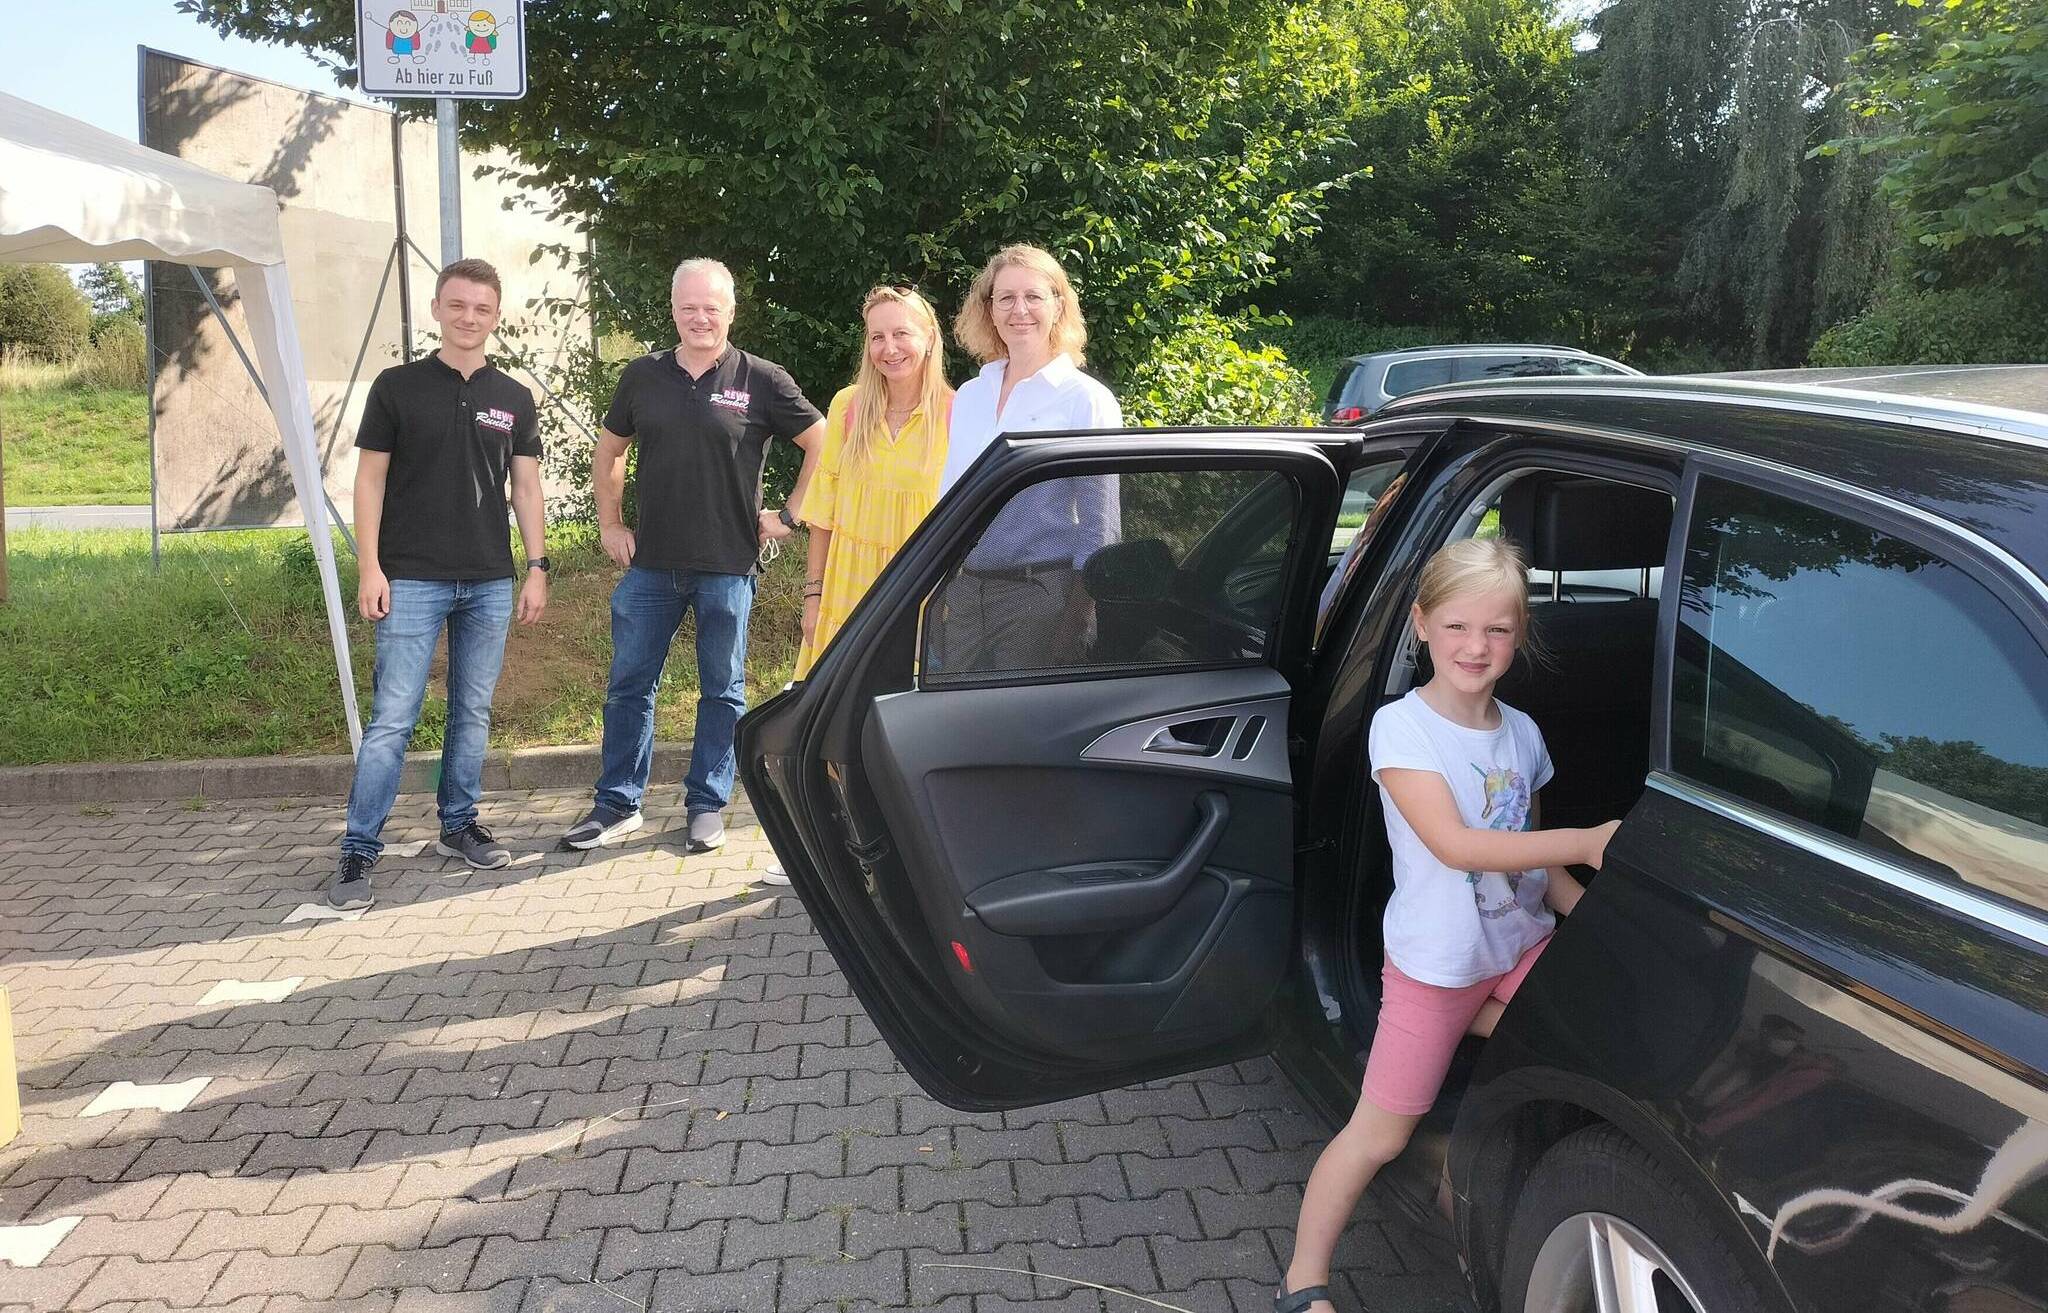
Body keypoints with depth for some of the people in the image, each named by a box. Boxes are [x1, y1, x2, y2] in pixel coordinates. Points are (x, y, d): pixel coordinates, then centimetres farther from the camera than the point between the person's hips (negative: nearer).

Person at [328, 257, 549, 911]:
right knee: (392, 720, -5)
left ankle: (459, 824, 25)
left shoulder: (514, 399, 9)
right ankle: (358, 851, 1)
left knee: (473, 714, 11)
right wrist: (369, 568, -7)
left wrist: (537, 567, 3)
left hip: (490, 583, 3)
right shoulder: (397, 386, 1)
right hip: (412, 580, -3)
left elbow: (526, 487, 10)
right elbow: (370, 479, 0)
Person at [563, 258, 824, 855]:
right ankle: (617, 804, 19)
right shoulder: (644, 376, 7)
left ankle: (707, 805, 19)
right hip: (650, 564, 3)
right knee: (628, 686, 7)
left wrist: (789, 516, -2)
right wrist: (610, 524, 12)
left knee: (723, 691, 7)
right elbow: (609, 450, 19)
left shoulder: (762, 380, -3)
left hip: (728, 565, -3)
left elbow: (822, 444, 1)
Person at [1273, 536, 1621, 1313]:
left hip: (1521, 948, 6)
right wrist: (1589, 842, -28)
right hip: (1435, 965, -5)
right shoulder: (1400, 727, -16)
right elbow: (1455, 844, -27)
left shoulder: (1521, 733, 2)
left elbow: (1530, 850, 10)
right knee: (1380, 1133, 2)